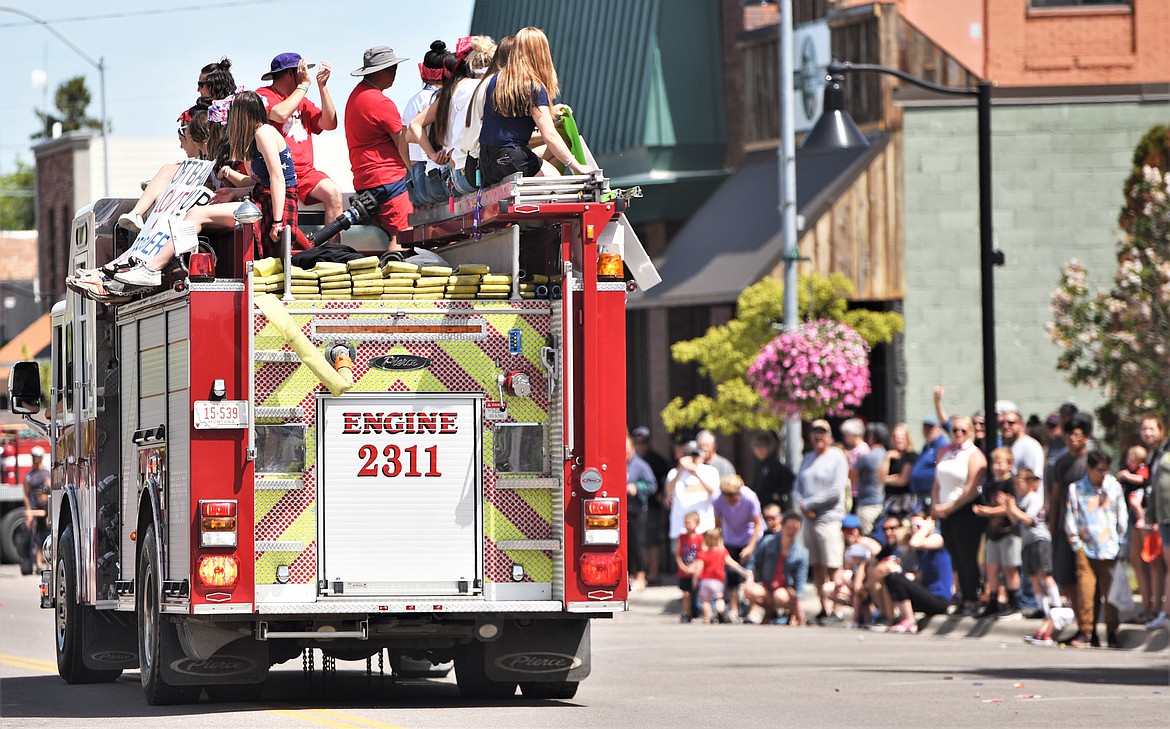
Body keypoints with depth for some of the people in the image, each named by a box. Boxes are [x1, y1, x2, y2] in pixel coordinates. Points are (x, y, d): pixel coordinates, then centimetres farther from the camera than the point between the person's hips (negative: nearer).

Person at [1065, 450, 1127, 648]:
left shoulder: (1114, 487, 8)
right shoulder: (1076, 489, 5)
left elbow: (1122, 517, 12)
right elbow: (1070, 519, 7)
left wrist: (1120, 542, 9)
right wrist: (1075, 542, 2)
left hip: (1109, 549, 1)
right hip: (1086, 549, -1)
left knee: (1111, 591, -1)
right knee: (1085, 589, -7)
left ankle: (1112, 633, 6)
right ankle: (1085, 631, 1)